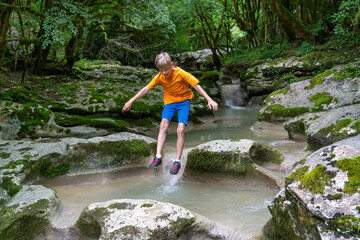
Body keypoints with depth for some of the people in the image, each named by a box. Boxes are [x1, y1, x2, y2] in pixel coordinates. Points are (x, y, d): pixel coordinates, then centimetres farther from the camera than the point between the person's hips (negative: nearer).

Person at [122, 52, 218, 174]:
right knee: (163, 124, -22)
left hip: (183, 101, -3)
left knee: (180, 130, -16)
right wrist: (130, 101, -6)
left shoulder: (181, 74, -22)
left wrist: (209, 100, -29)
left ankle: (177, 161, -8)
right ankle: (158, 157, -24)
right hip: (169, 102, 3)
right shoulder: (160, 77, -11)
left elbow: (197, 86, -22)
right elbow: (146, 89, -6)